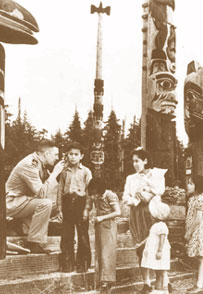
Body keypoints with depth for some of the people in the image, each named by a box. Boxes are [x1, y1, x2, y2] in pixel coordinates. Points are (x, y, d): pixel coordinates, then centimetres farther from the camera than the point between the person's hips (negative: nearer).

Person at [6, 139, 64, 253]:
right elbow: (41, 193, -27)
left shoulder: (40, 163, 7)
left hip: (23, 199, 10)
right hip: (11, 203, -10)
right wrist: (54, 173, -21)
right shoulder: (29, 165, -22)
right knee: (45, 203, -25)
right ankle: (35, 243, -17)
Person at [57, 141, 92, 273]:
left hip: (81, 203, -3)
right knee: (66, 235, 3)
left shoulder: (86, 171, 2)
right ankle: (68, 263, 12)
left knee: (83, 235, 1)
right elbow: (60, 190, 11)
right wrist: (60, 207, 4)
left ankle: (83, 263, 12)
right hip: (68, 204, 3)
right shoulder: (65, 172, 11)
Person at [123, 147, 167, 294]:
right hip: (136, 214, 4)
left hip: (152, 212, -3)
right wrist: (137, 200, -12)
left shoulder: (157, 174, 8)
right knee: (141, 249, 1)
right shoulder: (131, 178, 18)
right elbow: (125, 198, 5)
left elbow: (160, 190, -8)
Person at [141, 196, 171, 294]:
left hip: (159, 252, -10)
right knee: (157, 272, 14)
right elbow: (150, 237, 23)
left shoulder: (161, 226, -18)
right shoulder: (155, 225, 15)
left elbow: (162, 239, -24)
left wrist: (160, 251, -27)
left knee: (161, 271, -3)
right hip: (153, 252, 10)